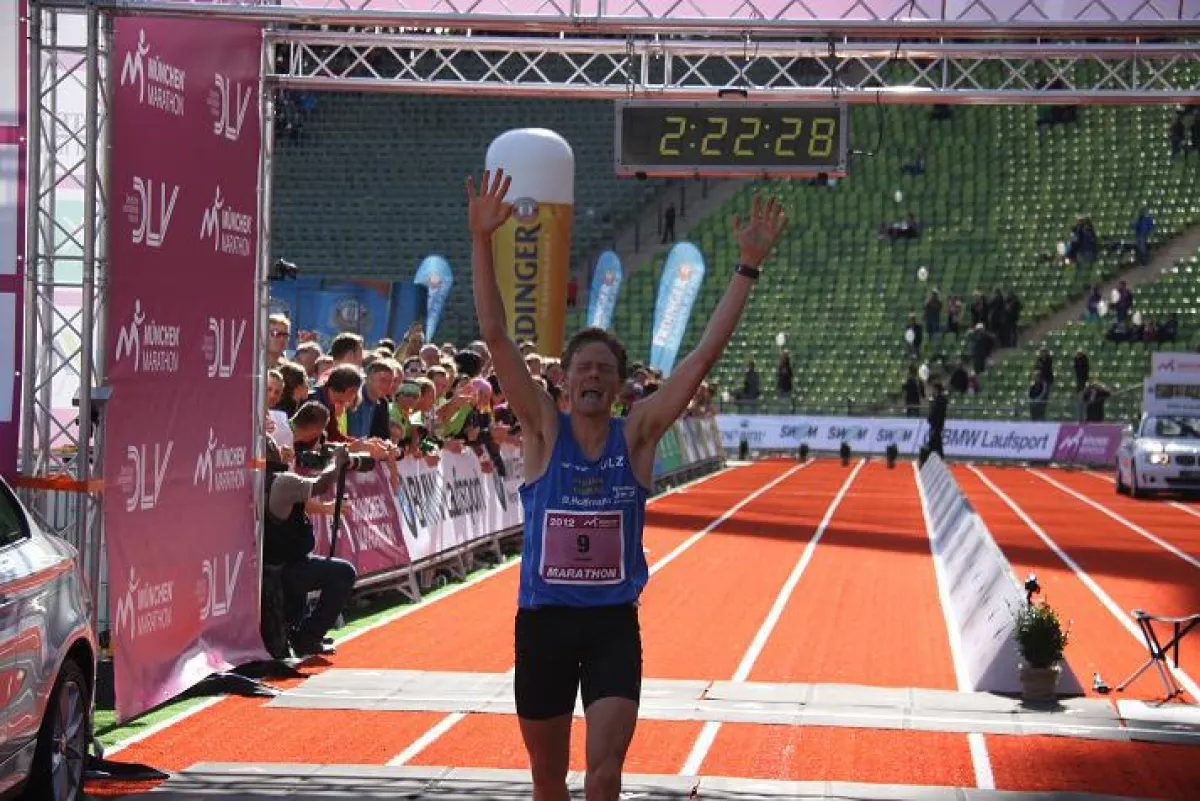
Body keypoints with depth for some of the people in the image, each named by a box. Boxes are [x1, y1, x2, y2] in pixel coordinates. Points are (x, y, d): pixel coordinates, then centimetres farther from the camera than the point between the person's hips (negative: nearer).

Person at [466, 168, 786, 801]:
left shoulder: (638, 433, -1)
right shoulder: (543, 429, -3)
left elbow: (706, 352, -6)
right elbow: (496, 337, -12)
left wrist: (748, 267, -12)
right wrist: (481, 241, -22)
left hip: (613, 624, 0)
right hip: (543, 622, 0)